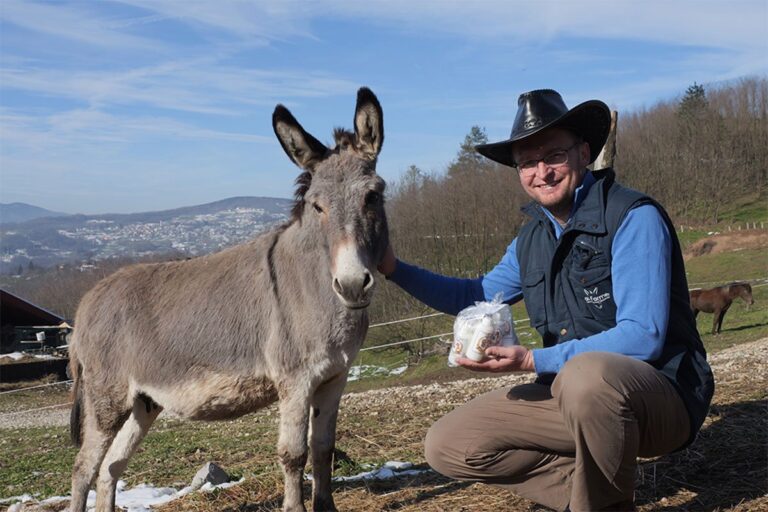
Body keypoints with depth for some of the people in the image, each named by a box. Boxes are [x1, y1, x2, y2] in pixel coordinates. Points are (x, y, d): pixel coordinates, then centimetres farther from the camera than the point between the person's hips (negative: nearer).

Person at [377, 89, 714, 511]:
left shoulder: (634, 218, -15)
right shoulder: (532, 238, 6)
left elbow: (642, 337, -23)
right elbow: (478, 296, 20)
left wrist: (532, 361, -26)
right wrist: (395, 269, 7)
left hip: (661, 395, -6)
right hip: (573, 394, 7)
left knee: (586, 375, -40)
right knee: (447, 446, -3)